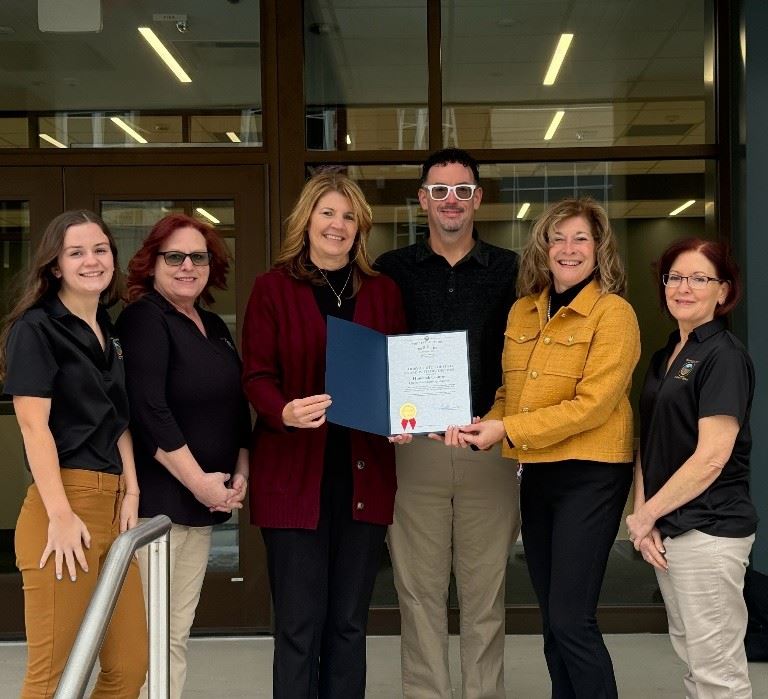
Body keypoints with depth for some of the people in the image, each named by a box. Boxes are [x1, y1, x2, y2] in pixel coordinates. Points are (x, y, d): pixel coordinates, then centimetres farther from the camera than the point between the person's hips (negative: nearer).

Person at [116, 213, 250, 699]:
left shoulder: (214, 326, 16)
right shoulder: (144, 318, -8)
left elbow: (235, 406, 20)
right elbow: (148, 412, -18)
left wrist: (241, 472, 6)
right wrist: (199, 481, -16)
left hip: (205, 500, 8)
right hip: (156, 499, -8)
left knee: (179, 629, 11)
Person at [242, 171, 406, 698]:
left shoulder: (383, 291, 11)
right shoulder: (273, 287, 2)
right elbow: (256, 374, -3)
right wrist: (284, 411, -23)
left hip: (365, 472, 3)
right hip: (295, 471, -3)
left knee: (349, 623, 10)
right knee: (299, 625, 0)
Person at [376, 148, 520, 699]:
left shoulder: (510, 270, 7)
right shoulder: (392, 270, 7)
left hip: (490, 447, 0)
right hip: (415, 447, 0)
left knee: (485, 591, 7)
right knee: (420, 591, 5)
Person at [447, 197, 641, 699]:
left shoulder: (613, 313, -9)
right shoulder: (522, 311, 10)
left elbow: (592, 404, -17)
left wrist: (508, 429, -20)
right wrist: (483, 427, -4)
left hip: (590, 474, -7)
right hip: (537, 473, 7)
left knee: (571, 620, -9)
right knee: (553, 619, 13)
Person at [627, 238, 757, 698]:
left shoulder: (725, 357, -12)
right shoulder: (665, 357, 14)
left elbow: (711, 457, -19)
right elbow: (649, 445, 12)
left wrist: (646, 514, -11)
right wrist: (646, 521, -1)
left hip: (709, 533, -8)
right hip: (668, 530, 9)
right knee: (690, 657, 17)